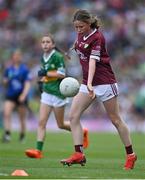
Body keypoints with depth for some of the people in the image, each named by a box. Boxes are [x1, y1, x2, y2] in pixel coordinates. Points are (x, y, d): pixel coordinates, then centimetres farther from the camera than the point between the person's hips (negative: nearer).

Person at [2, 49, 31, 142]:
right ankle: (7, 134, -22)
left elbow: (27, 84, -8)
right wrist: (5, 81, -10)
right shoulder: (8, 69, 5)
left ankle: (22, 136, 24)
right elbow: (5, 82, 14)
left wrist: (24, 95, -20)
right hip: (10, 96, 2)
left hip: (21, 97, -2)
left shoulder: (25, 69, -4)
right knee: (6, 114, -20)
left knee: (22, 118, 8)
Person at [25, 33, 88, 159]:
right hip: (47, 92, 7)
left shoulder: (58, 56, -12)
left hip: (58, 93, -7)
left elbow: (61, 74, -17)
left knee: (61, 124, 5)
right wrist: (42, 80, 9)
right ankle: (39, 150, -10)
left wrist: (46, 73, -16)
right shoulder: (43, 58, 10)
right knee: (41, 122, -6)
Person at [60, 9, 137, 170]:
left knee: (115, 120, 2)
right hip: (87, 83, 7)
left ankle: (130, 155, 15)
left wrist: (90, 84, -42)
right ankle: (79, 154, -9)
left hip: (104, 82, -7)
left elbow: (93, 60, -31)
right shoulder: (81, 35, 3)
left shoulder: (97, 37, -19)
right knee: (73, 116, -7)